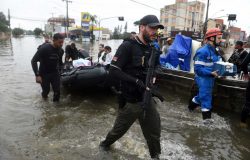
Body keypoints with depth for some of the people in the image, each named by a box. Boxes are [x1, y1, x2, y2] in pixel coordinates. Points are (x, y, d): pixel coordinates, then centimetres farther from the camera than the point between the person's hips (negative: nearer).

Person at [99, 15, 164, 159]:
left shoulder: (153, 49, 7)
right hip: (130, 100, -5)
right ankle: (106, 143, 47)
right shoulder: (127, 46, -13)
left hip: (148, 99, 5)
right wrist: (135, 80, -26)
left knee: (154, 133, 13)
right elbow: (113, 70, -18)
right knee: (120, 129, 18)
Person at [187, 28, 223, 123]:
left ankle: (191, 106, 44)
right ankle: (207, 117, 7)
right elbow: (198, 69, -24)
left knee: (203, 95, 22)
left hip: (210, 78, 9)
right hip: (203, 78, -9)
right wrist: (211, 73, -29)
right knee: (206, 96, -3)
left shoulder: (214, 51, 8)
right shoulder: (203, 51, -21)